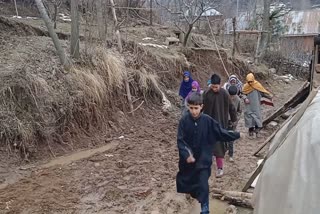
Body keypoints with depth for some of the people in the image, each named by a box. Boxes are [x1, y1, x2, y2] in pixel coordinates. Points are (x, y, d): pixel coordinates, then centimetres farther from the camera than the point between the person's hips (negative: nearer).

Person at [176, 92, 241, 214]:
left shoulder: (207, 121, -13)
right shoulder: (184, 120, -14)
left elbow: (221, 133, -3)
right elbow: (180, 140, -15)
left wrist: (237, 135, -2)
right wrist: (186, 155, -26)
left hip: (203, 159, -1)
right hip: (188, 158, 2)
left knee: (203, 185, -2)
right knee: (185, 180, 23)